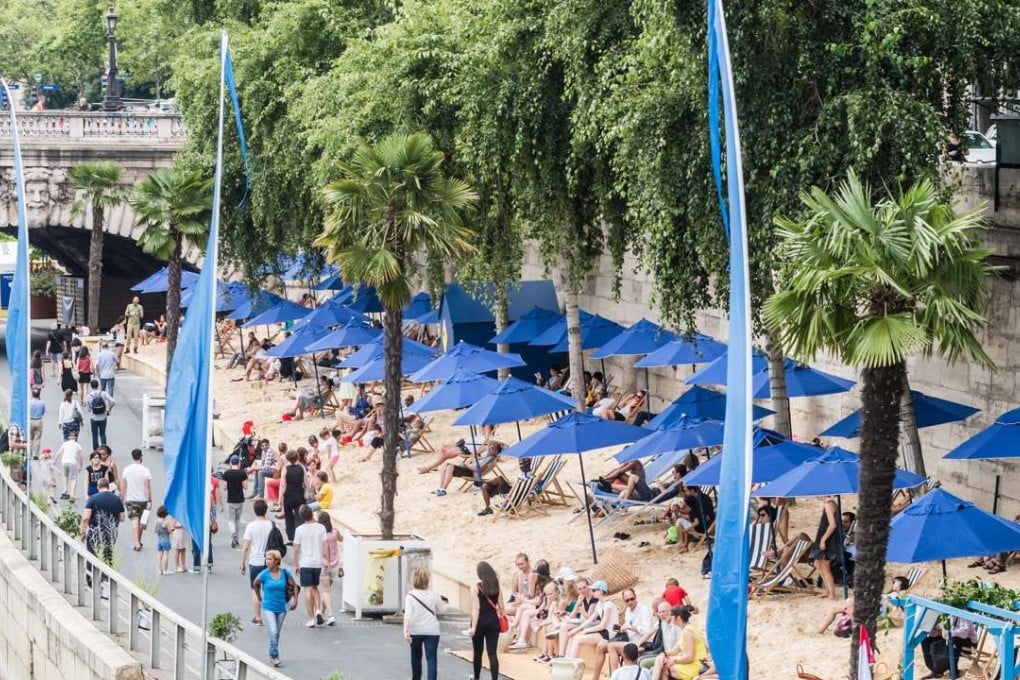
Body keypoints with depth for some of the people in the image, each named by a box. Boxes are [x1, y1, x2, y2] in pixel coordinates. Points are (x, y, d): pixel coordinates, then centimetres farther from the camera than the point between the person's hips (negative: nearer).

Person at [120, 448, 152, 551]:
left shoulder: (126, 470, -3)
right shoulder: (145, 470, -9)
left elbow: (123, 486, 1)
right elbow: (148, 487, -10)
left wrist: (122, 498, 11)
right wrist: (150, 501, -5)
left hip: (130, 499, 0)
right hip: (143, 499, 0)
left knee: (134, 520, -4)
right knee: (141, 521, 16)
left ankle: (137, 543, -19)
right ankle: (139, 542, 27)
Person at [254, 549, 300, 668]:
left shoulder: (285, 573, -7)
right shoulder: (264, 574, -10)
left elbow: (294, 586, 6)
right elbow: (256, 584, 10)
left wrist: (295, 601, 1)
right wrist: (259, 599, 13)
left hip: (281, 608, 2)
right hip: (268, 608, -2)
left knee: (277, 633, 14)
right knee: (273, 632, -14)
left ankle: (272, 656, 28)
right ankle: (275, 657, -9)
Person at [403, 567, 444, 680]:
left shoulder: (410, 595, -6)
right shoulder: (434, 595, -4)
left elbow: (408, 614, -16)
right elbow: (440, 611, 8)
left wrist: (405, 631, -22)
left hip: (415, 631, 1)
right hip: (432, 631, -1)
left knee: (416, 657, 21)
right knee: (431, 658, -5)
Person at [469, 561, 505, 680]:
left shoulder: (477, 587, -10)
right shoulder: (496, 586, 1)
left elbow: (476, 608, -14)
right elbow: (501, 606, 3)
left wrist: (473, 627, -14)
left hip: (480, 621, -3)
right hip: (493, 621, 3)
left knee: (477, 652, 15)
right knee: (492, 653, 0)